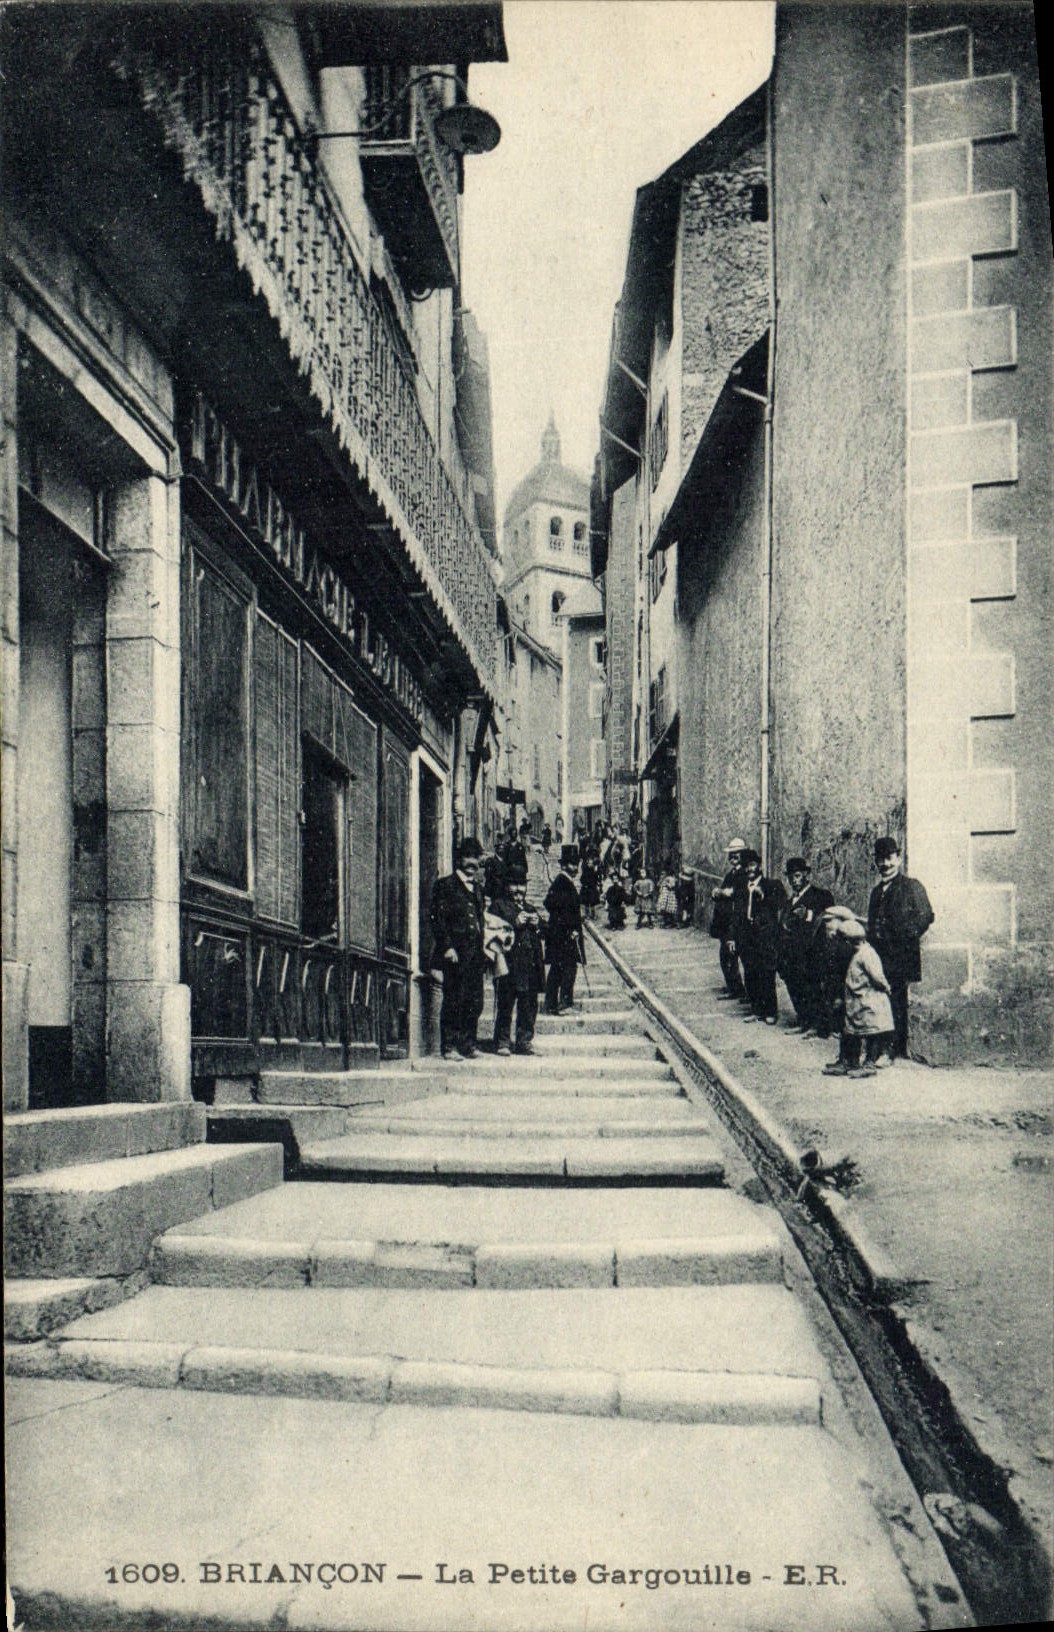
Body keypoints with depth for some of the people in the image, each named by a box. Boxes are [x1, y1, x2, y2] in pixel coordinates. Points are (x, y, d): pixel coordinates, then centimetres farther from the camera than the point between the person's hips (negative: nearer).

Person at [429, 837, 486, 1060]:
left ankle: (467, 1044, 14)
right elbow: (437, 918, -7)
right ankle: (449, 1046, 2)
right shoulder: (445, 885, -1)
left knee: (475, 1003, 5)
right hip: (455, 954, -6)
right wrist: (447, 947, -15)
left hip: (475, 955, 6)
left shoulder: (478, 888, 19)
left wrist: (481, 946, 13)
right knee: (453, 1001, -4)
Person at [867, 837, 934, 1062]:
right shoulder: (877, 891, 20)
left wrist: (908, 937, -9)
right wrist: (872, 941, 10)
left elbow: (926, 916, -5)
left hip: (900, 955, -6)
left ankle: (894, 1050, -3)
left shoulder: (911, 886, 0)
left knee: (896, 1001, -6)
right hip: (879, 955, 6)